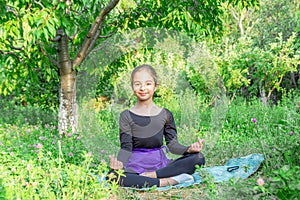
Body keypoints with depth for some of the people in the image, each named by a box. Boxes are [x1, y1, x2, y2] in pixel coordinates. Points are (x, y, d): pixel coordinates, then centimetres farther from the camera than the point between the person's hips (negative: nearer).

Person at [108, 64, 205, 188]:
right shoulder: (126, 116, 2)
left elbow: (172, 144, 3)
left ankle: (152, 175, -21)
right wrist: (119, 162, -26)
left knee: (198, 157, -17)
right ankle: (169, 181, -31)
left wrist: (189, 149, -17)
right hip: (135, 166, -3)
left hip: (160, 164, 3)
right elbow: (126, 147, -5)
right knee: (113, 176, -36)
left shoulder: (165, 115, 8)